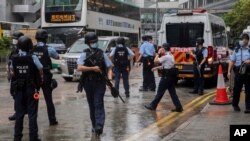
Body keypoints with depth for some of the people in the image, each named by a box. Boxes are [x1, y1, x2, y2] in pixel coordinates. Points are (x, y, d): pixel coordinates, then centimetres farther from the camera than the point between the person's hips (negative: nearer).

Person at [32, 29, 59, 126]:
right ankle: (52, 120, 10)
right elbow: (57, 57, 6)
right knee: (48, 99, 7)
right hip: (46, 77, -2)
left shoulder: (31, 49, -5)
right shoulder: (49, 49, -11)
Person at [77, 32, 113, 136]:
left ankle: (99, 126, -14)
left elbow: (109, 67, 5)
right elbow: (79, 68, -13)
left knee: (98, 104, -9)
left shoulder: (102, 54, 3)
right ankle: (94, 125, 23)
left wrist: (109, 78, -12)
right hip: (88, 83, 1)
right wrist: (93, 68, -19)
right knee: (91, 105, 11)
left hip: (100, 83, -1)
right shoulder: (84, 55, 0)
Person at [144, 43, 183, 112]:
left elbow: (156, 61, -18)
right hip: (171, 75, 9)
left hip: (167, 76, -9)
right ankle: (178, 107, 8)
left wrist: (158, 53, -6)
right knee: (172, 92, 10)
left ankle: (152, 106, 11)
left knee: (160, 91, 1)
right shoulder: (171, 55, 13)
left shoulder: (166, 57, -17)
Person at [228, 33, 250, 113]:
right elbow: (232, 61, 10)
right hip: (238, 71, 1)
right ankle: (235, 105, 25)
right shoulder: (237, 50, 10)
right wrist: (229, 71, 3)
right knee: (237, 89, 7)